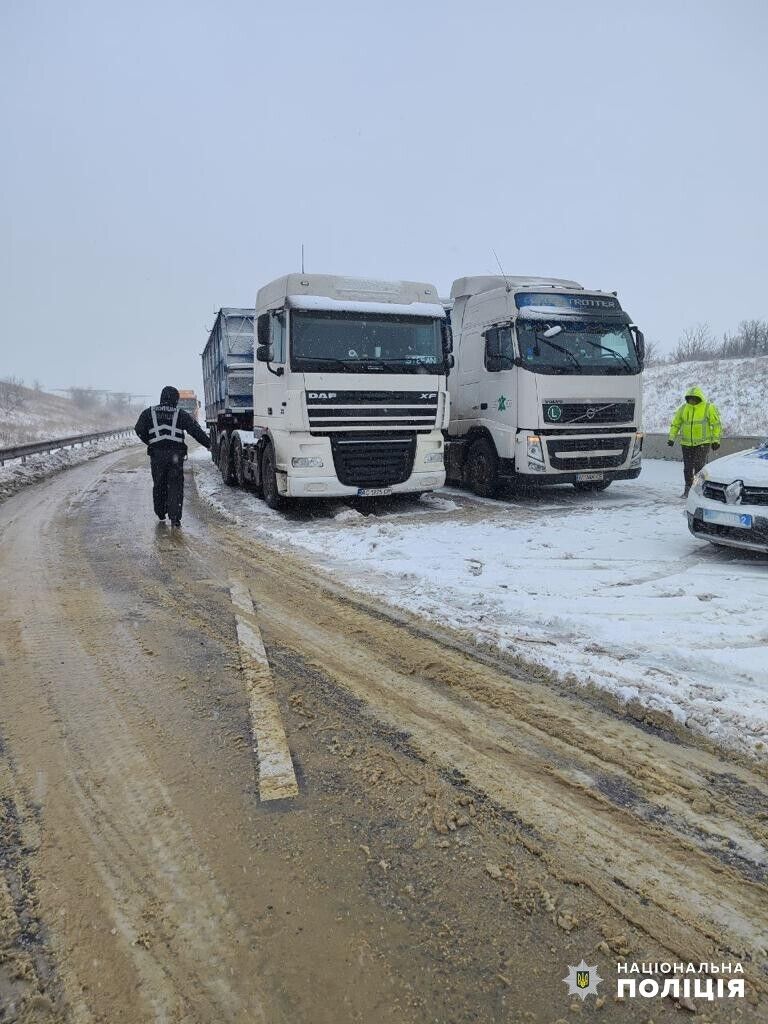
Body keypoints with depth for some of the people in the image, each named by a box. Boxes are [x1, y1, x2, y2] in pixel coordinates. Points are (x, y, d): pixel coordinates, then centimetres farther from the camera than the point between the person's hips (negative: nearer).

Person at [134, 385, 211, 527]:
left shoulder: (149, 412, 10)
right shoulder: (181, 414, 6)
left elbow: (139, 429, 2)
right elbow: (196, 431, 1)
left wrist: (150, 442, 16)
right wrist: (209, 444, 8)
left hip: (156, 453, 2)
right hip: (176, 454, -1)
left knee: (159, 485, 16)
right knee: (175, 486, 1)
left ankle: (161, 514, 28)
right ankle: (174, 517, -7)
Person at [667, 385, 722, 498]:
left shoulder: (709, 408, -4)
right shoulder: (683, 408, 7)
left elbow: (716, 425, -3)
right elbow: (675, 424, 12)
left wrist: (716, 440, -6)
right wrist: (671, 437, 3)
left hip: (703, 443, -4)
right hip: (686, 443, 4)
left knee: (699, 467, -11)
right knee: (687, 468, 7)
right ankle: (688, 489, 17)